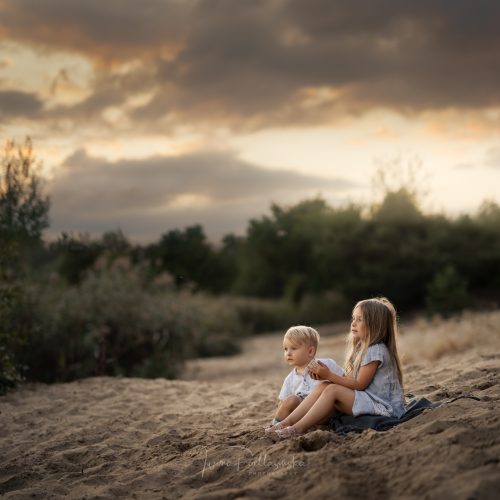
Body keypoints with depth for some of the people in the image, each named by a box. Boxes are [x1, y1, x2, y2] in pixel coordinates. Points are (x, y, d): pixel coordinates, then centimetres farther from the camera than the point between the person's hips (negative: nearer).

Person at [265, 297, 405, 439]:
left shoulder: (376, 351, -15)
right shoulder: (362, 348, 15)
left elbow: (359, 384, -17)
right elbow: (350, 379, 9)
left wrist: (329, 375, -14)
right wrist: (325, 375, -7)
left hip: (383, 406, -9)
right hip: (365, 400, 9)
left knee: (333, 390, -23)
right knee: (323, 386, -7)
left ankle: (298, 428, -23)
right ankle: (287, 422, -14)